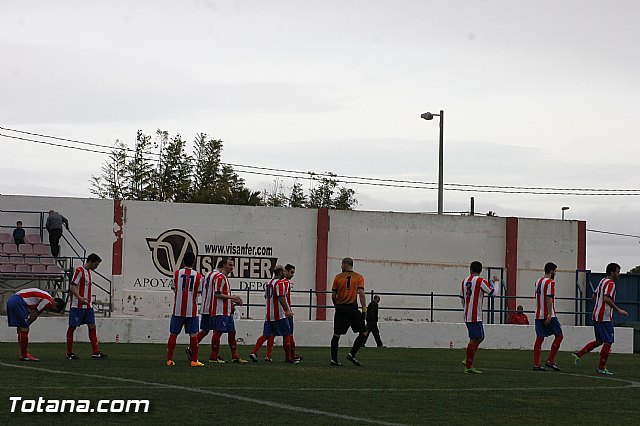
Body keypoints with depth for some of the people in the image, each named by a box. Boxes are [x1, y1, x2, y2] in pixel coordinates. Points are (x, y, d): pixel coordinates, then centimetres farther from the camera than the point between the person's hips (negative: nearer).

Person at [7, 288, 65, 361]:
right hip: (18, 302, -10)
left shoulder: (45, 298, 22)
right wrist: (25, 325, 2)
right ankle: (24, 356, -2)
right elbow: (34, 315, -8)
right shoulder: (48, 301, -9)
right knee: (24, 330, -5)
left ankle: (24, 354, 17)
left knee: (21, 330, 13)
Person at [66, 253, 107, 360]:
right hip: (77, 306, -9)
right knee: (72, 327, 0)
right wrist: (80, 298, -30)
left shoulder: (88, 272, 16)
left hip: (88, 306, 9)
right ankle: (69, 353, 6)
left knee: (92, 326, 1)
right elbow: (72, 287, -16)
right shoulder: (79, 270, -10)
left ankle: (95, 352, -1)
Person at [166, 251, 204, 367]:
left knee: (173, 334, 7)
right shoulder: (198, 276, -5)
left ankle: (169, 360, 6)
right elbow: (199, 292, 2)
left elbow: (173, 288, 7)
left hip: (178, 309, 1)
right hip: (192, 310, -1)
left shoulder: (177, 273, -3)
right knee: (193, 335, 6)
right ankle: (194, 360, 6)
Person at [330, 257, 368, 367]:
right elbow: (361, 293, -8)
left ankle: (334, 359, 7)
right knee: (364, 332, 6)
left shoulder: (338, 277, 5)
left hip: (340, 308, 3)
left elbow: (333, 295, 6)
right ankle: (352, 354, -3)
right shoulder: (359, 277, 2)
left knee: (336, 335, 8)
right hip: (352, 308, -3)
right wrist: (364, 309, -8)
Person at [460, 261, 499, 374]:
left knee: (480, 337, 18)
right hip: (475, 316, -8)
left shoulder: (465, 281, 12)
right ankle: (468, 366, -5)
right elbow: (493, 292, -9)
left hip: (467, 315, 8)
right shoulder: (480, 281, -9)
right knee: (474, 339, -4)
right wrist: (495, 282, 8)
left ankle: (469, 361, 13)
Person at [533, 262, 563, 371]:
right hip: (548, 316, -8)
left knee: (539, 338, 6)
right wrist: (549, 315, -22)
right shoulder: (550, 282, -11)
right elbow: (549, 299, -19)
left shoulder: (538, 282, 15)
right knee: (559, 335, 3)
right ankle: (550, 361, 0)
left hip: (538, 315, 8)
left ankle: (536, 364, 2)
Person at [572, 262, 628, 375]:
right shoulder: (610, 283, -14)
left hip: (597, 315, 10)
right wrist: (618, 310, -25)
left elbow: (594, 296, 22)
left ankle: (578, 354, 14)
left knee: (599, 341, 18)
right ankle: (601, 368, 1)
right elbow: (606, 298, -27)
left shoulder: (602, 281, 16)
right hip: (605, 317, -10)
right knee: (608, 342, -3)